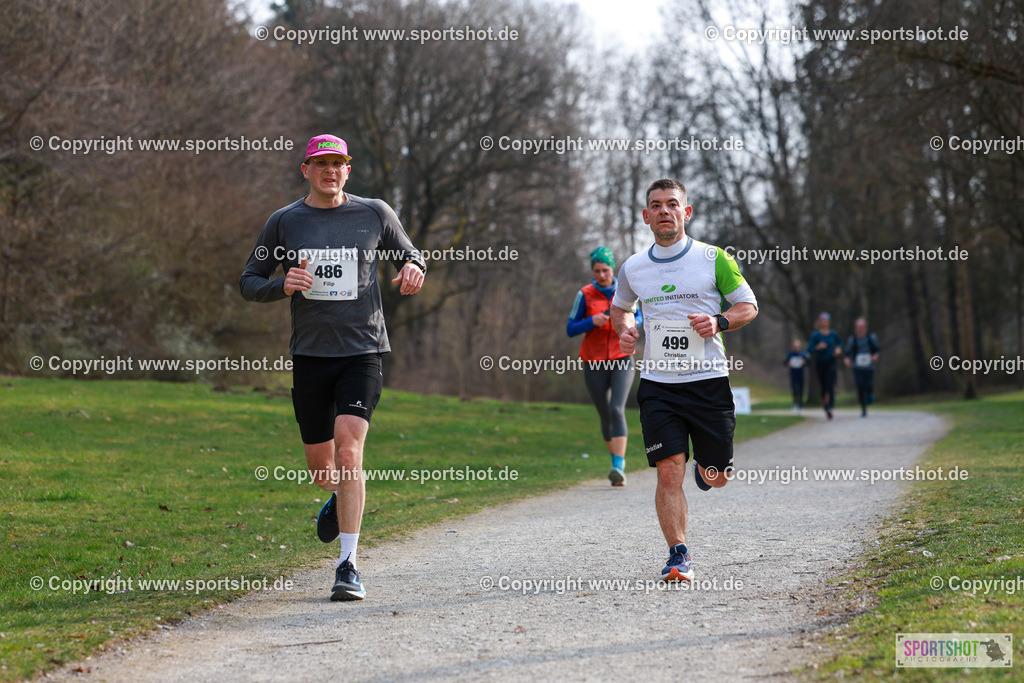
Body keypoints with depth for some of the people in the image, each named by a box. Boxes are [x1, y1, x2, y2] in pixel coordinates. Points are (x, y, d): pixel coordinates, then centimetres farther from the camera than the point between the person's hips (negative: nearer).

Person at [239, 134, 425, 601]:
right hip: (310, 353, 2)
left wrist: (413, 270, -6)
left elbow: (410, 256, 18)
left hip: (362, 351, -2)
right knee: (320, 465, 9)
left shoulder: (375, 214, 4)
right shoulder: (284, 222, 4)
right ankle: (339, 499, 47)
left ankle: (348, 566, -16)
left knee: (349, 450, -18)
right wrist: (282, 286, -13)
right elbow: (248, 282, 9)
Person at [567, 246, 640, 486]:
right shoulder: (585, 294, -2)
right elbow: (571, 329, -1)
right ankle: (617, 458, 33)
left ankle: (618, 468, -27)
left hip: (621, 361, -1)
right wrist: (592, 321, -20)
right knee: (605, 417, 8)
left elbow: (637, 318, 14)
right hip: (595, 365, 1)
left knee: (616, 410, -20)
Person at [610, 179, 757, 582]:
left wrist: (718, 322, -13)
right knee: (668, 471, -12)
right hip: (657, 384, 1)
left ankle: (703, 467, 42)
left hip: (708, 380, -1)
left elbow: (748, 305, 6)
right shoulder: (632, 268, 6)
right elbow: (620, 306, 25)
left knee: (717, 477, 6)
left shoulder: (713, 258, -1)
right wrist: (624, 329, 3)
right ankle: (678, 556, -6)